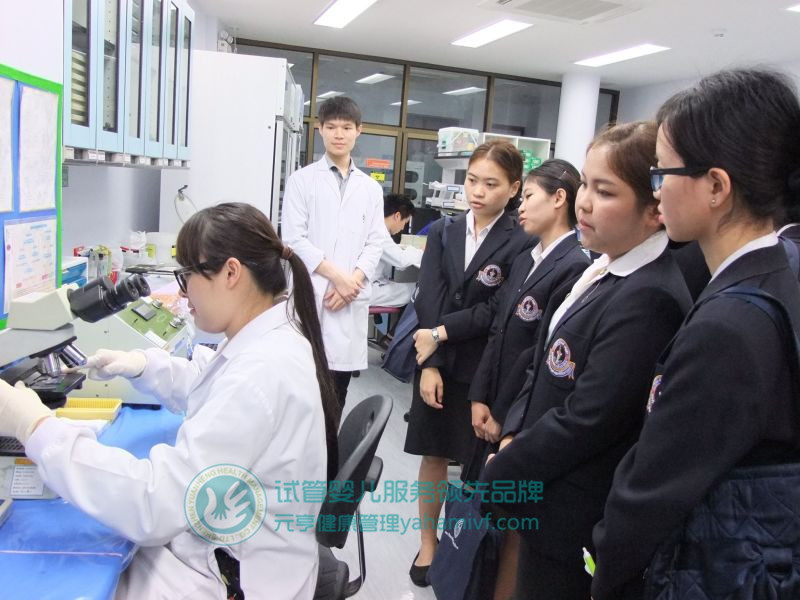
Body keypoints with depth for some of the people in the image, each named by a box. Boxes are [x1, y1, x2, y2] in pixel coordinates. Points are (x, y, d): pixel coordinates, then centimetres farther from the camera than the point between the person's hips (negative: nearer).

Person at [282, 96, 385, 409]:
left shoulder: (371, 188, 14)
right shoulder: (302, 180, 4)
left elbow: (375, 244, 7)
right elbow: (294, 239, -4)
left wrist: (352, 281, -9)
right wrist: (336, 275, -11)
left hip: (350, 302, 3)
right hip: (309, 297, -2)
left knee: (337, 393, 9)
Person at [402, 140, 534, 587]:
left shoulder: (520, 244, -6)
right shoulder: (443, 233, 5)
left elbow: (499, 313, -12)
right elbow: (428, 301, -3)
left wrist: (441, 333, -12)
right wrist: (430, 363, -12)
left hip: (483, 371, -3)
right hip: (436, 364, 3)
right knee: (434, 455, 13)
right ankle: (429, 544, 30)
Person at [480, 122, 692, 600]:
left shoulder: (647, 298, -26)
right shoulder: (604, 271, 4)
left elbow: (586, 422, -26)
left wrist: (500, 473, -13)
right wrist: (513, 436, -1)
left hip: (573, 521, -8)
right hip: (547, 493, 8)